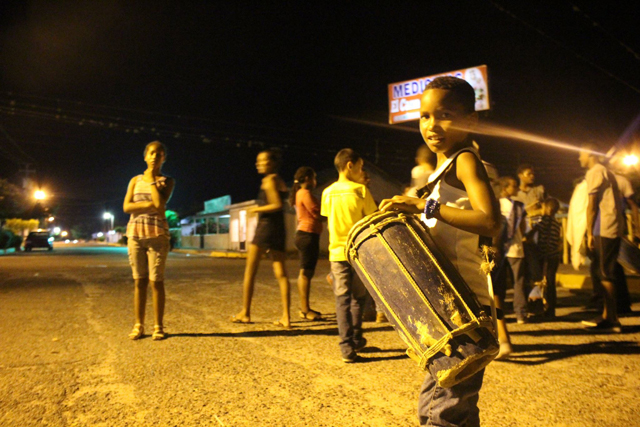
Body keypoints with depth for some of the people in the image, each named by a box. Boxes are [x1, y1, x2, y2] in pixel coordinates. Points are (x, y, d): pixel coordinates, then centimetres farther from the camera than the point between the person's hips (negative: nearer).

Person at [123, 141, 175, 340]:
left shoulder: (167, 181, 6)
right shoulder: (135, 180, 12)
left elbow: (160, 204, -12)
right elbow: (126, 206, 0)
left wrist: (152, 180, -2)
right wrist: (149, 204, -11)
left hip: (157, 234, -2)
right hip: (135, 233, 2)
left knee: (156, 281, -4)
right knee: (139, 281, 4)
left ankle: (158, 326, 4)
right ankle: (139, 325, 12)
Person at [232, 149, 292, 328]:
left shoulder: (269, 180, -6)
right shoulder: (280, 181, 19)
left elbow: (277, 205, -16)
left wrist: (256, 209, -7)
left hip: (266, 226, -8)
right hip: (279, 229, 8)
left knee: (250, 271, 3)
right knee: (281, 274, 2)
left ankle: (245, 313, 10)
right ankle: (286, 317, -1)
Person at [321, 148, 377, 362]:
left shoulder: (328, 192, 3)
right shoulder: (361, 190, -6)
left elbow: (329, 222, 9)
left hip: (337, 252, 2)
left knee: (342, 299, 6)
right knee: (358, 298, 15)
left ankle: (347, 346, 3)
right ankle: (355, 339, 25)